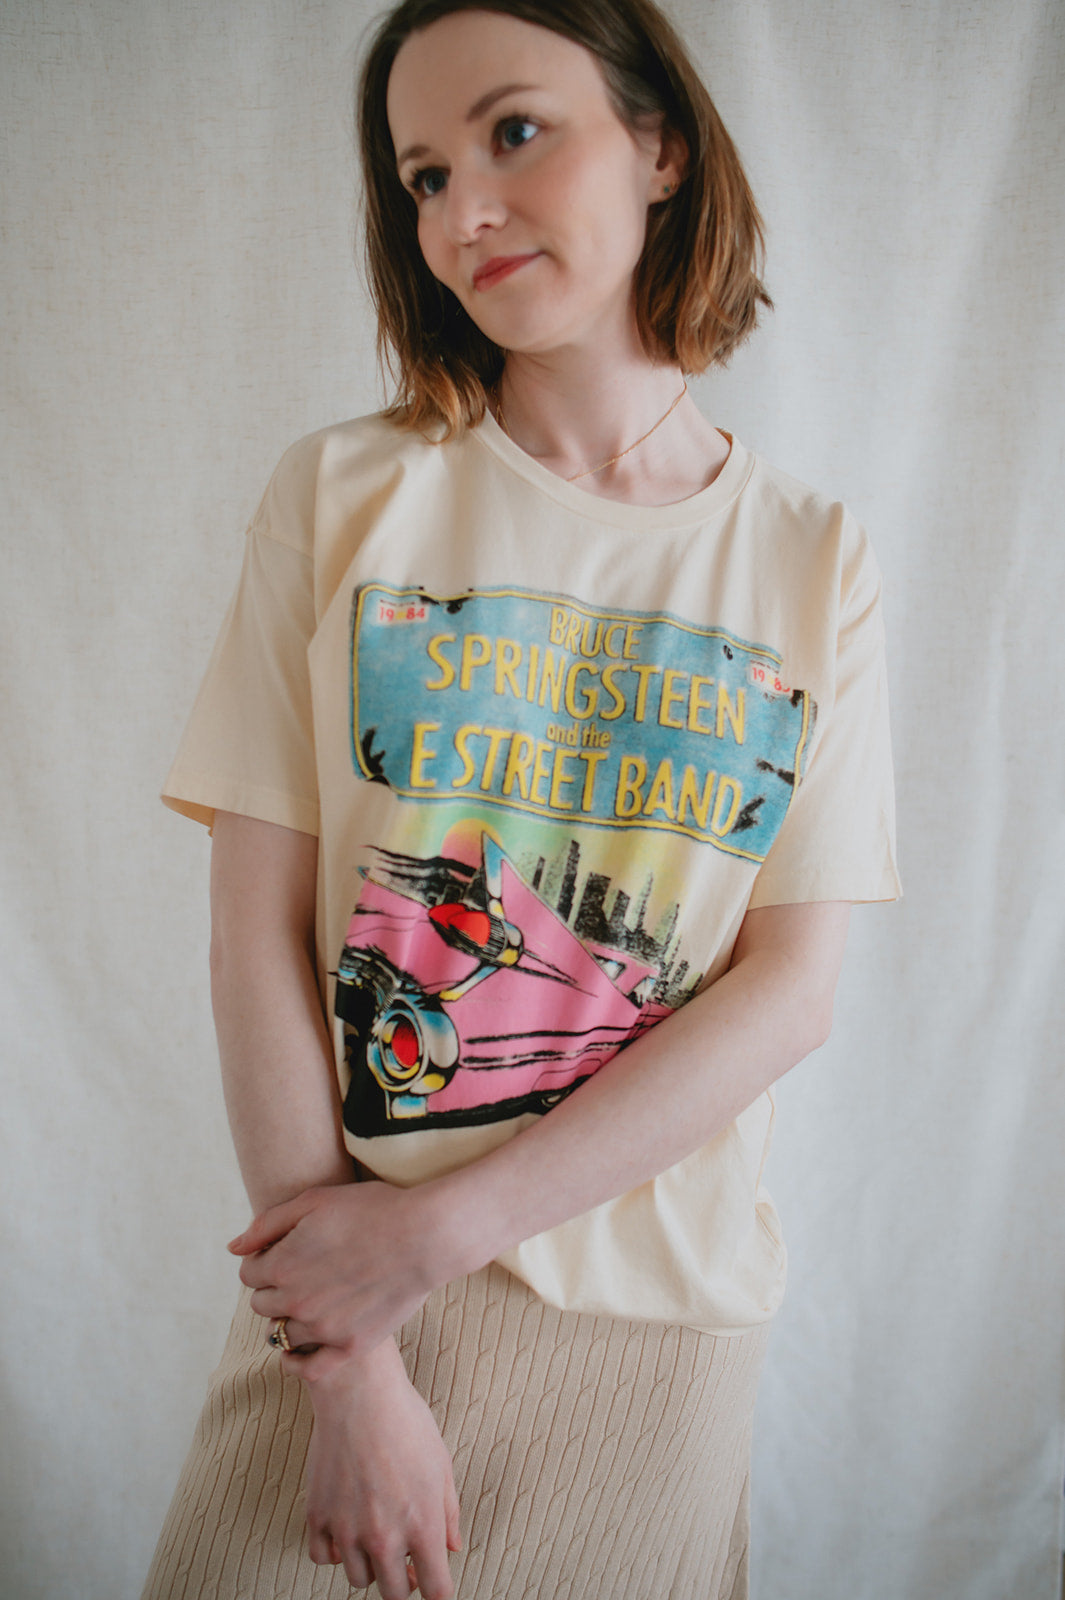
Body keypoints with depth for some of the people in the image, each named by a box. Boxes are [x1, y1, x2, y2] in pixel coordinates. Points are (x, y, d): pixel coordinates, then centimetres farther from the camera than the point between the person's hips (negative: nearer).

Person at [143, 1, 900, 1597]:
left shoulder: (813, 556, -2)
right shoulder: (345, 495, -5)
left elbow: (791, 991, -7)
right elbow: (258, 930, -9)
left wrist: (439, 1228, -14)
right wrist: (353, 1369, -12)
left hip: (665, 1303, 1)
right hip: (344, 1282, 0)